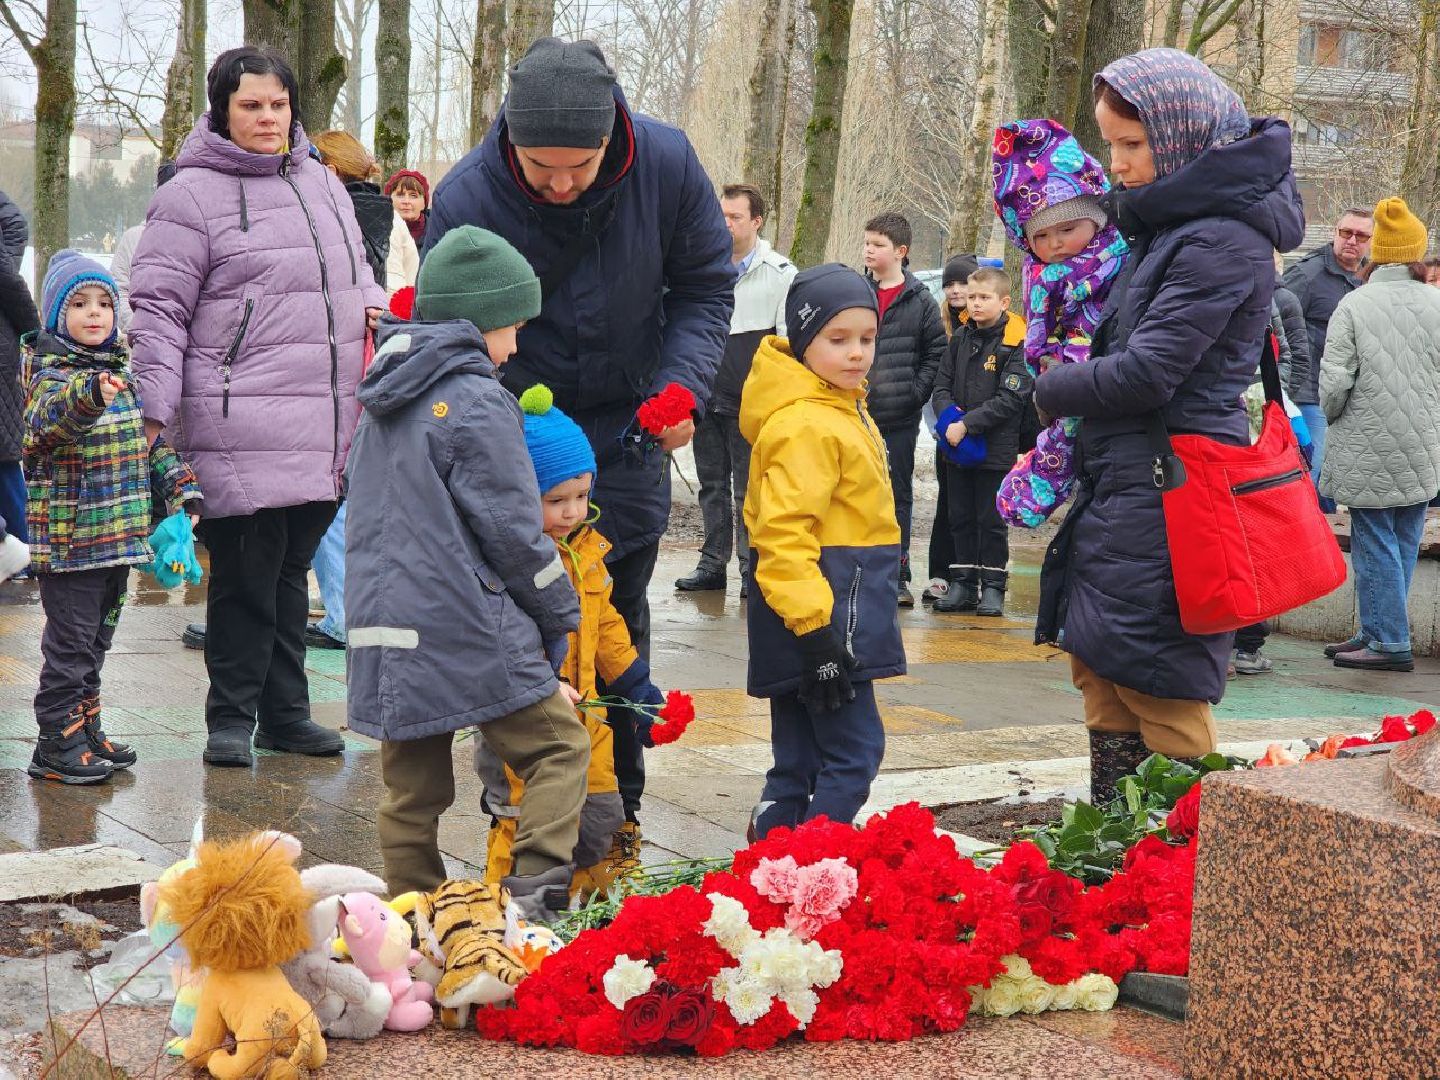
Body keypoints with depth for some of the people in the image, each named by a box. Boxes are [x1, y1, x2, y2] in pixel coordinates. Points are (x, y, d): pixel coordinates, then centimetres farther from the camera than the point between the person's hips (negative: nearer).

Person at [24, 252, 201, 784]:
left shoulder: (123, 372, 12)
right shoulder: (52, 372, -12)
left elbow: (151, 439, 21)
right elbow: (48, 417, -35)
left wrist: (182, 488, 13)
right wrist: (89, 394, -53)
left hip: (118, 535, 8)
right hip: (70, 536, -8)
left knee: (96, 639, 17)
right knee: (70, 641, -4)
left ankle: (86, 729, 28)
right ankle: (57, 744, 4)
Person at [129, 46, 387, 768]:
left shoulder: (321, 183, 18)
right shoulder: (192, 194, -4)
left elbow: (355, 269, 31)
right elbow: (159, 308, -6)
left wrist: (374, 307, 8)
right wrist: (154, 409, -13)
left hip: (325, 426, 7)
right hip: (241, 428, -6)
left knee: (291, 569, 14)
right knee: (246, 574, -3)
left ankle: (285, 713, 23)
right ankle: (230, 720, 9)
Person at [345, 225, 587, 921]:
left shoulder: (382, 403, 16)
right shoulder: (476, 402, -10)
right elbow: (512, 530, -10)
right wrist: (561, 616, 3)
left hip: (383, 629, 8)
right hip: (470, 633, -8)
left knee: (412, 785, 13)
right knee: (559, 748, 0)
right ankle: (535, 892, -13)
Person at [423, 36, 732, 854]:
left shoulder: (667, 163, -17)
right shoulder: (466, 198, -23)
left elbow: (705, 288, -3)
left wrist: (682, 386, -17)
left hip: (627, 434, 2)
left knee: (619, 619, 8)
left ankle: (617, 808, 20)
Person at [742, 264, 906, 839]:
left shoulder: (843, 409, 16)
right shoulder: (805, 425, -18)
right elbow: (784, 533, -24)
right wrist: (814, 624, -28)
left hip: (836, 612, 10)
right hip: (821, 612, -10)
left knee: (799, 760, 14)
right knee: (854, 750, -9)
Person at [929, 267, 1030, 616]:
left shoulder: (1016, 342, -11)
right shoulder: (961, 338, 7)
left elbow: (1010, 399, -16)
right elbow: (942, 386, 9)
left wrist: (967, 424, -18)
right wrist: (949, 419, -10)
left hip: (996, 448, -5)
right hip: (957, 448, 6)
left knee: (991, 520, 2)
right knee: (960, 518, 11)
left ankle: (993, 587, 12)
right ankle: (963, 584, 20)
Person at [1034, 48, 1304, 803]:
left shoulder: (1222, 241, -17)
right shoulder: (1165, 222, 13)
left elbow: (1145, 373, -20)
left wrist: (1051, 392, -5)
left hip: (1166, 497, -10)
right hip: (1121, 486, 10)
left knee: (1156, 690, -5)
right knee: (1100, 679, 14)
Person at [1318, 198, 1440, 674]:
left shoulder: (1353, 305, -9)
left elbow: (1334, 384, -12)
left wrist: (1333, 419, 7)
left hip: (1368, 448, -4)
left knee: (1374, 540, 2)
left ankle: (1390, 641, 2)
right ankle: (1378, 631, 21)